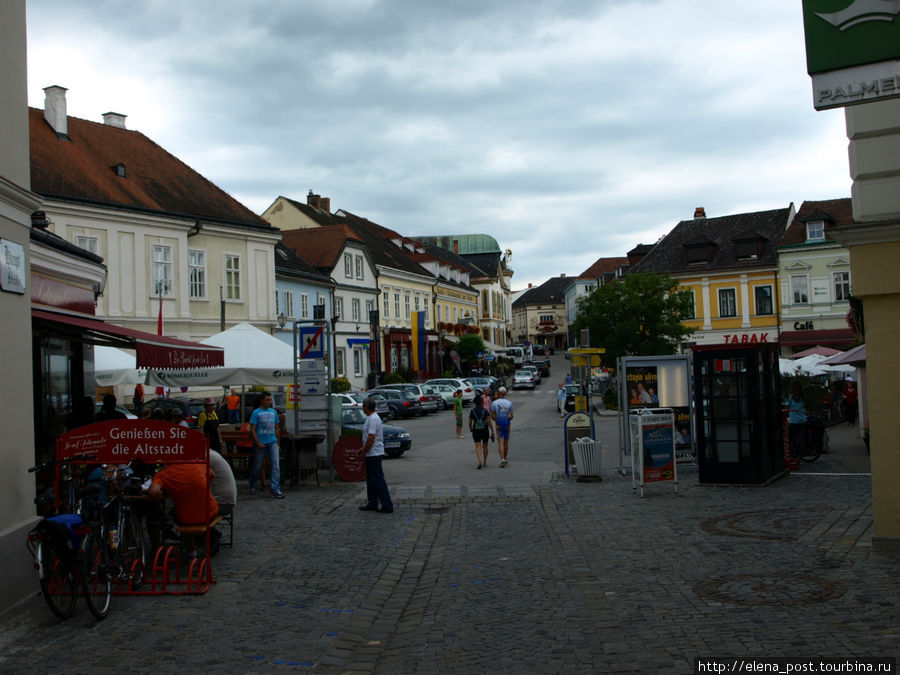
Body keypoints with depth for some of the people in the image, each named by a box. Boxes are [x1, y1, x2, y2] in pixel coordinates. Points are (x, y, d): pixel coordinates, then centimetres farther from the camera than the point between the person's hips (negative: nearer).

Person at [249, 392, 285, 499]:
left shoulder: (273, 412, 10)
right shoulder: (256, 413, -5)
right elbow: (252, 430, -8)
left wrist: (277, 442, 13)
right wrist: (258, 443, -13)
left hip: (272, 442, 4)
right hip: (260, 444, -3)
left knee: (276, 466, -8)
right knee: (257, 467, 9)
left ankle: (275, 489, -8)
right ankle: (252, 486, 31)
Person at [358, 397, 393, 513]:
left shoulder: (373, 419, -20)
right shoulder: (371, 418, 14)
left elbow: (371, 438, -24)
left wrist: (364, 451, -15)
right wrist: (363, 448, 21)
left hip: (374, 455, -11)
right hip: (372, 454, 11)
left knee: (378, 480, -8)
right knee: (371, 480, 17)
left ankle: (387, 505, -7)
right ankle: (372, 503, 25)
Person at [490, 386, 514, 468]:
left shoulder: (494, 403, -6)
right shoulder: (509, 403, -5)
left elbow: (492, 416, -7)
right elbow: (511, 416, -10)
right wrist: (508, 420, 10)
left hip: (498, 424, -1)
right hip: (507, 424, 1)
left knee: (500, 443, -4)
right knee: (506, 442, 16)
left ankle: (502, 459, -20)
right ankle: (505, 458, 27)